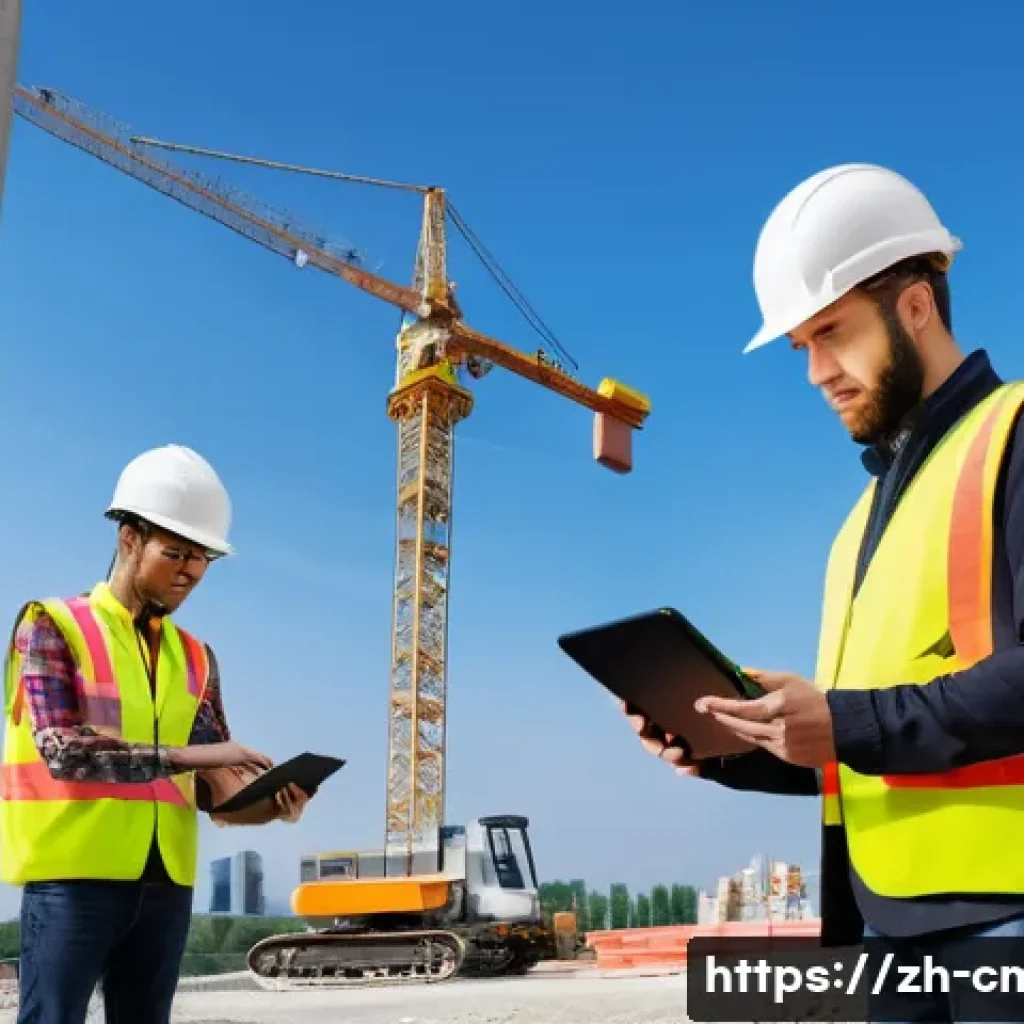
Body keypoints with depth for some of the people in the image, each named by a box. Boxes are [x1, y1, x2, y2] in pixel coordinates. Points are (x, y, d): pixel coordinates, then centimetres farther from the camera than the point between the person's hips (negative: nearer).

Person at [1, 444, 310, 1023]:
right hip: (74, 872, -5)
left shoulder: (196, 658, 13)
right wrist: (185, 754, -22)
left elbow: (212, 783, 11)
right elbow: (62, 749, -14)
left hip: (165, 880, 5)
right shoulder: (53, 626, -1)